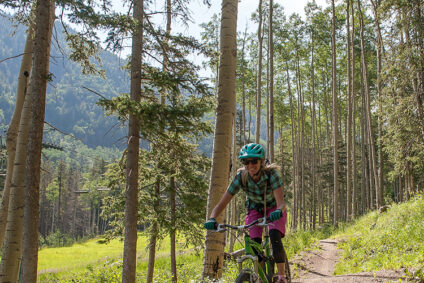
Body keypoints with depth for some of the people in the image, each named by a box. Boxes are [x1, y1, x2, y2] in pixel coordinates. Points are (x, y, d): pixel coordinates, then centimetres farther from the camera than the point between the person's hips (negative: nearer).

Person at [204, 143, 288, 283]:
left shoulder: (271, 174, -33)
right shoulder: (240, 177, -28)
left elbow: (281, 203, -42)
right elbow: (222, 203, -29)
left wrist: (279, 211, -65)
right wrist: (212, 219, -48)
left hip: (273, 207, -2)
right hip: (255, 209, 2)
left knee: (275, 237, -26)